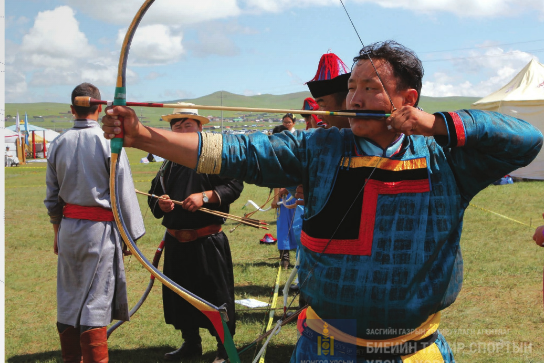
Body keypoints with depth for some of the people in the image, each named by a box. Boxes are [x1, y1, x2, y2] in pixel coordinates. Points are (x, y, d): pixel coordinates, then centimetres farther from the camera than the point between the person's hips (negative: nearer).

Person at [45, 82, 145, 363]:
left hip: (69, 227, 5)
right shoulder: (108, 142, -11)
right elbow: (124, 193, -8)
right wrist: (131, 234, 0)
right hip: (100, 228, -5)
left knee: (68, 299, 13)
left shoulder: (58, 144, 4)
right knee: (95, 301, -1)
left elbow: (52, 195, 11)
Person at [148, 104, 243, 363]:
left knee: (216, 294, 0)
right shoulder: (169, 164, 15)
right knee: (180, 295, 15)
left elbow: (234, 185, -12)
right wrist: (160, 203, -4)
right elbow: (153, 195, 19)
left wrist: (205, 196, -23)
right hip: (176, 243, 7)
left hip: (207, 242, -6)